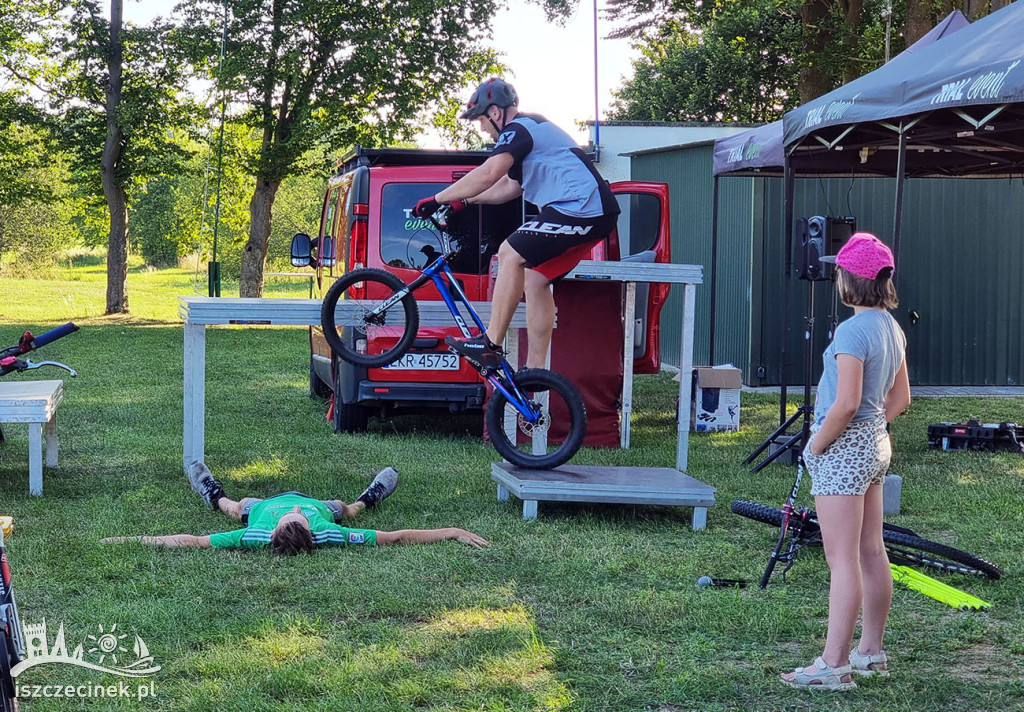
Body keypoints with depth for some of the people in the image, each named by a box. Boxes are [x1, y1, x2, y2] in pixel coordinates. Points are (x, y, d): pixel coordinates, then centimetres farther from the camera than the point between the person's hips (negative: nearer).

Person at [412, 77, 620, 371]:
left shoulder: (518, 129, -8)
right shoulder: (533, 129, 25)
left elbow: (488, 174, -23)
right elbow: (510, 187, 33)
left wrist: (438, 199, -17)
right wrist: (464, 201, 28)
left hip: (581, 207, -11)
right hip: (596, 214, 11)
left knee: (510, 254, -13)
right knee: (535, 279, 12)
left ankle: (490, 346, -13)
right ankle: (535, 371, 12)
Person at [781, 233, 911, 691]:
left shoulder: (852, 331, -19)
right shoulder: (892, 328, 8)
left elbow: (846, 403, -24)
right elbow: (900, 398, 15)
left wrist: (816, 446, -13)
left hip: (844, 448, -9)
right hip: (876, 446, 9)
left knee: (843, 560, -8)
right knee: (871, 553, 15)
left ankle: (834, 666, -6)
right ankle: (871, 653, 24)